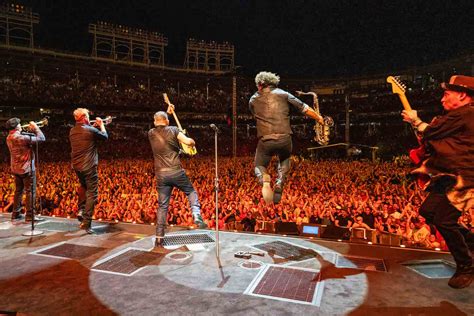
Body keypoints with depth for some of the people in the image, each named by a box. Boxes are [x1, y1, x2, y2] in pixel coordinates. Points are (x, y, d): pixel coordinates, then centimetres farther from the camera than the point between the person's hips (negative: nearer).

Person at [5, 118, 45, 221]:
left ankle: (16, 213, 24)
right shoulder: (21, 138, -22)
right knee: (30, 191, -2)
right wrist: (35, 127, -10)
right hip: (26, 168, -9)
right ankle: (29, 215, -1)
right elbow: (41, 138, -22)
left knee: (18, 191, 18)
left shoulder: (9, 138, 6)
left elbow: (27, 140, 17)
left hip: (16, 169, 9)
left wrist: (31, 130, 9)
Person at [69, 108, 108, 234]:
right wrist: (101, 124, 13)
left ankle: (81, 210, 26)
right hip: (89, 167, -7)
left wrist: (92, 126, 21)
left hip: (76, 166, 7)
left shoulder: (72, 131, 6)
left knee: (83, 186, 34)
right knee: (92, 194, 0)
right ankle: (86, 223, 0)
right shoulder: (91, 130, -15)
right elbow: (105, 136, 0)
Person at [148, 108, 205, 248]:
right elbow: (188, 141, -10)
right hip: (176, 171, -2)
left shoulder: (151, 133, 11)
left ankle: (159, 238, 8)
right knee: (191, 192, 19)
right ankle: (197, 215, -3)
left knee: (162, 206, 7)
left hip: (161, 174, 3)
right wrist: (193, 142, 13)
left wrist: (166, 112, 39)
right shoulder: (173, 130, 0)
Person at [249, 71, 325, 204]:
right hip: (284, 138, 1)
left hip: (265, 140, -1)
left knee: (259, 166, 19)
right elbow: (304, 108, 10)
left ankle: (265, 181, -15)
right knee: (284, 161, 32)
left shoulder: (253, 100, 11)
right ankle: (279, 183, 8)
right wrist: (319, 118, 19)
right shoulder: (283, 94, 9)